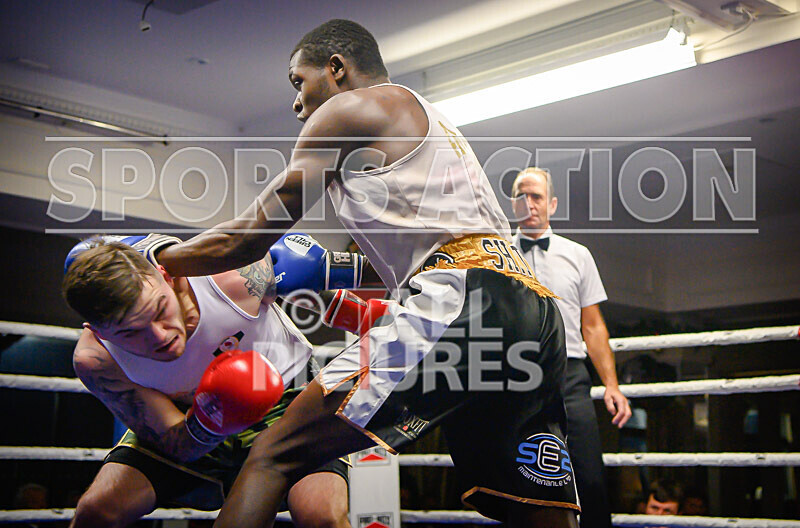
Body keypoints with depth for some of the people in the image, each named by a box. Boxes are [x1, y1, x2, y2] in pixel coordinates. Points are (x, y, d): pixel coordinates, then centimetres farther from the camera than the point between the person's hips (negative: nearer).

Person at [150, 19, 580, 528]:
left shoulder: (349, 107, 10)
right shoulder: (429, 123, 36)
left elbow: (244, 240, 9)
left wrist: (146, 262, 21)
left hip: (461, 298, -9)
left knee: (274, 457, -11)